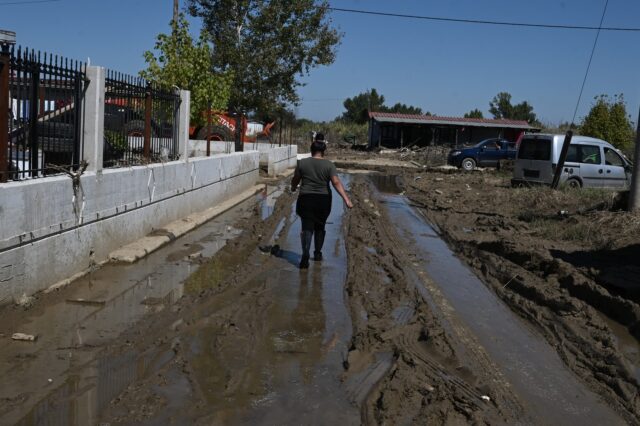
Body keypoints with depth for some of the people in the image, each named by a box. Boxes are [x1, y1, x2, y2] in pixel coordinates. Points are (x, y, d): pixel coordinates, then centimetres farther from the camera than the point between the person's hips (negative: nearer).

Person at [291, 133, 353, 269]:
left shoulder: (302, 163, -3)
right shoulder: (329, 165, -6)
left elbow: (295, 180, 8)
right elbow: (336, 183, -16)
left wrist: (293, 188, 30)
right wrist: (346, 199, -19)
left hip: (306, 199, -1)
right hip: (323, 200, 1)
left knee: (307, 228, 1)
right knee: (319, 227, 18)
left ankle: (305, 255, -16)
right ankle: (317, 253, 30)